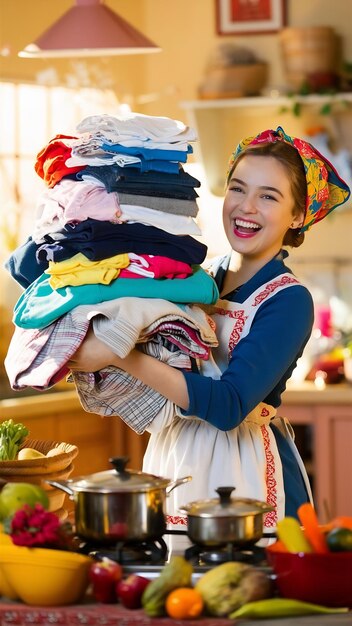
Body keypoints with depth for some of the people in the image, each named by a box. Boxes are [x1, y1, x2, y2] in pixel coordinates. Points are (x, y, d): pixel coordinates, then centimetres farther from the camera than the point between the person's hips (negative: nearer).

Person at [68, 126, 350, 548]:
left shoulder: (289, 301, -13)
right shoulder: (206, 276, 7)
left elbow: (228, 406, -24)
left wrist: (120, 355, -29)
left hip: (247, 477, -6)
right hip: (174, 459, 6)